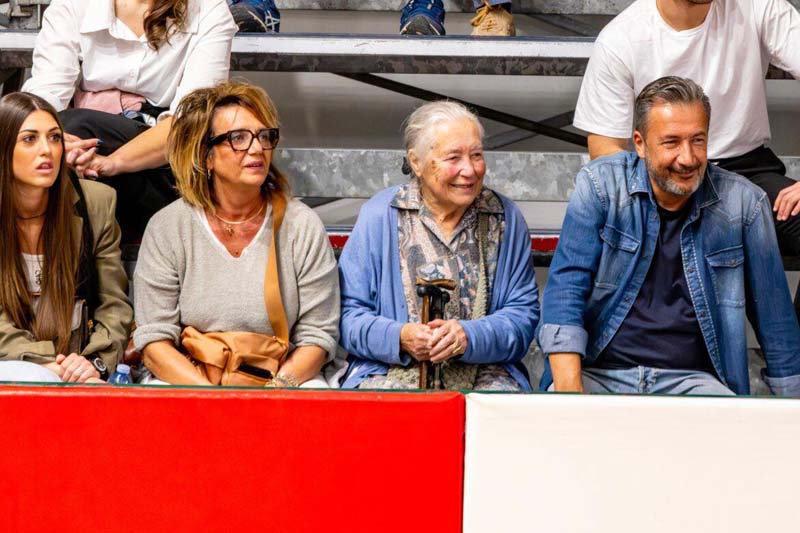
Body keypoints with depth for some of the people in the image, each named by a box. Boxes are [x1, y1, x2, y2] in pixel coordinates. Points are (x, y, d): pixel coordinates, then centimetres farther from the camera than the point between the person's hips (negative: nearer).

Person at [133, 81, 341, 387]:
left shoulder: (302, 226, 1)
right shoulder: (167, 227, 0)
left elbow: (318, 337, 2)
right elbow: (154, 341, -3)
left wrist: (278, 385, -18)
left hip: (284, 380, 0)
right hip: (185, 380, 0)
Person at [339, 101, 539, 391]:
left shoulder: (505, 218, 8)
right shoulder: (378, 217, 3)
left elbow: (523, 314, 4)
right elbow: (349, 315, 2)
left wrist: (470, 336, -16)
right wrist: (399, 337, -18)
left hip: (486, 372, 2)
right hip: (392, 373, -2)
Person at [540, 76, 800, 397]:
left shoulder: (743, 204, 1)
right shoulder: (599, 185, -1)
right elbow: (566, 287, -8)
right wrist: (569, 391, -20)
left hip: (691, 379, 2)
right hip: (597, 373, -1)